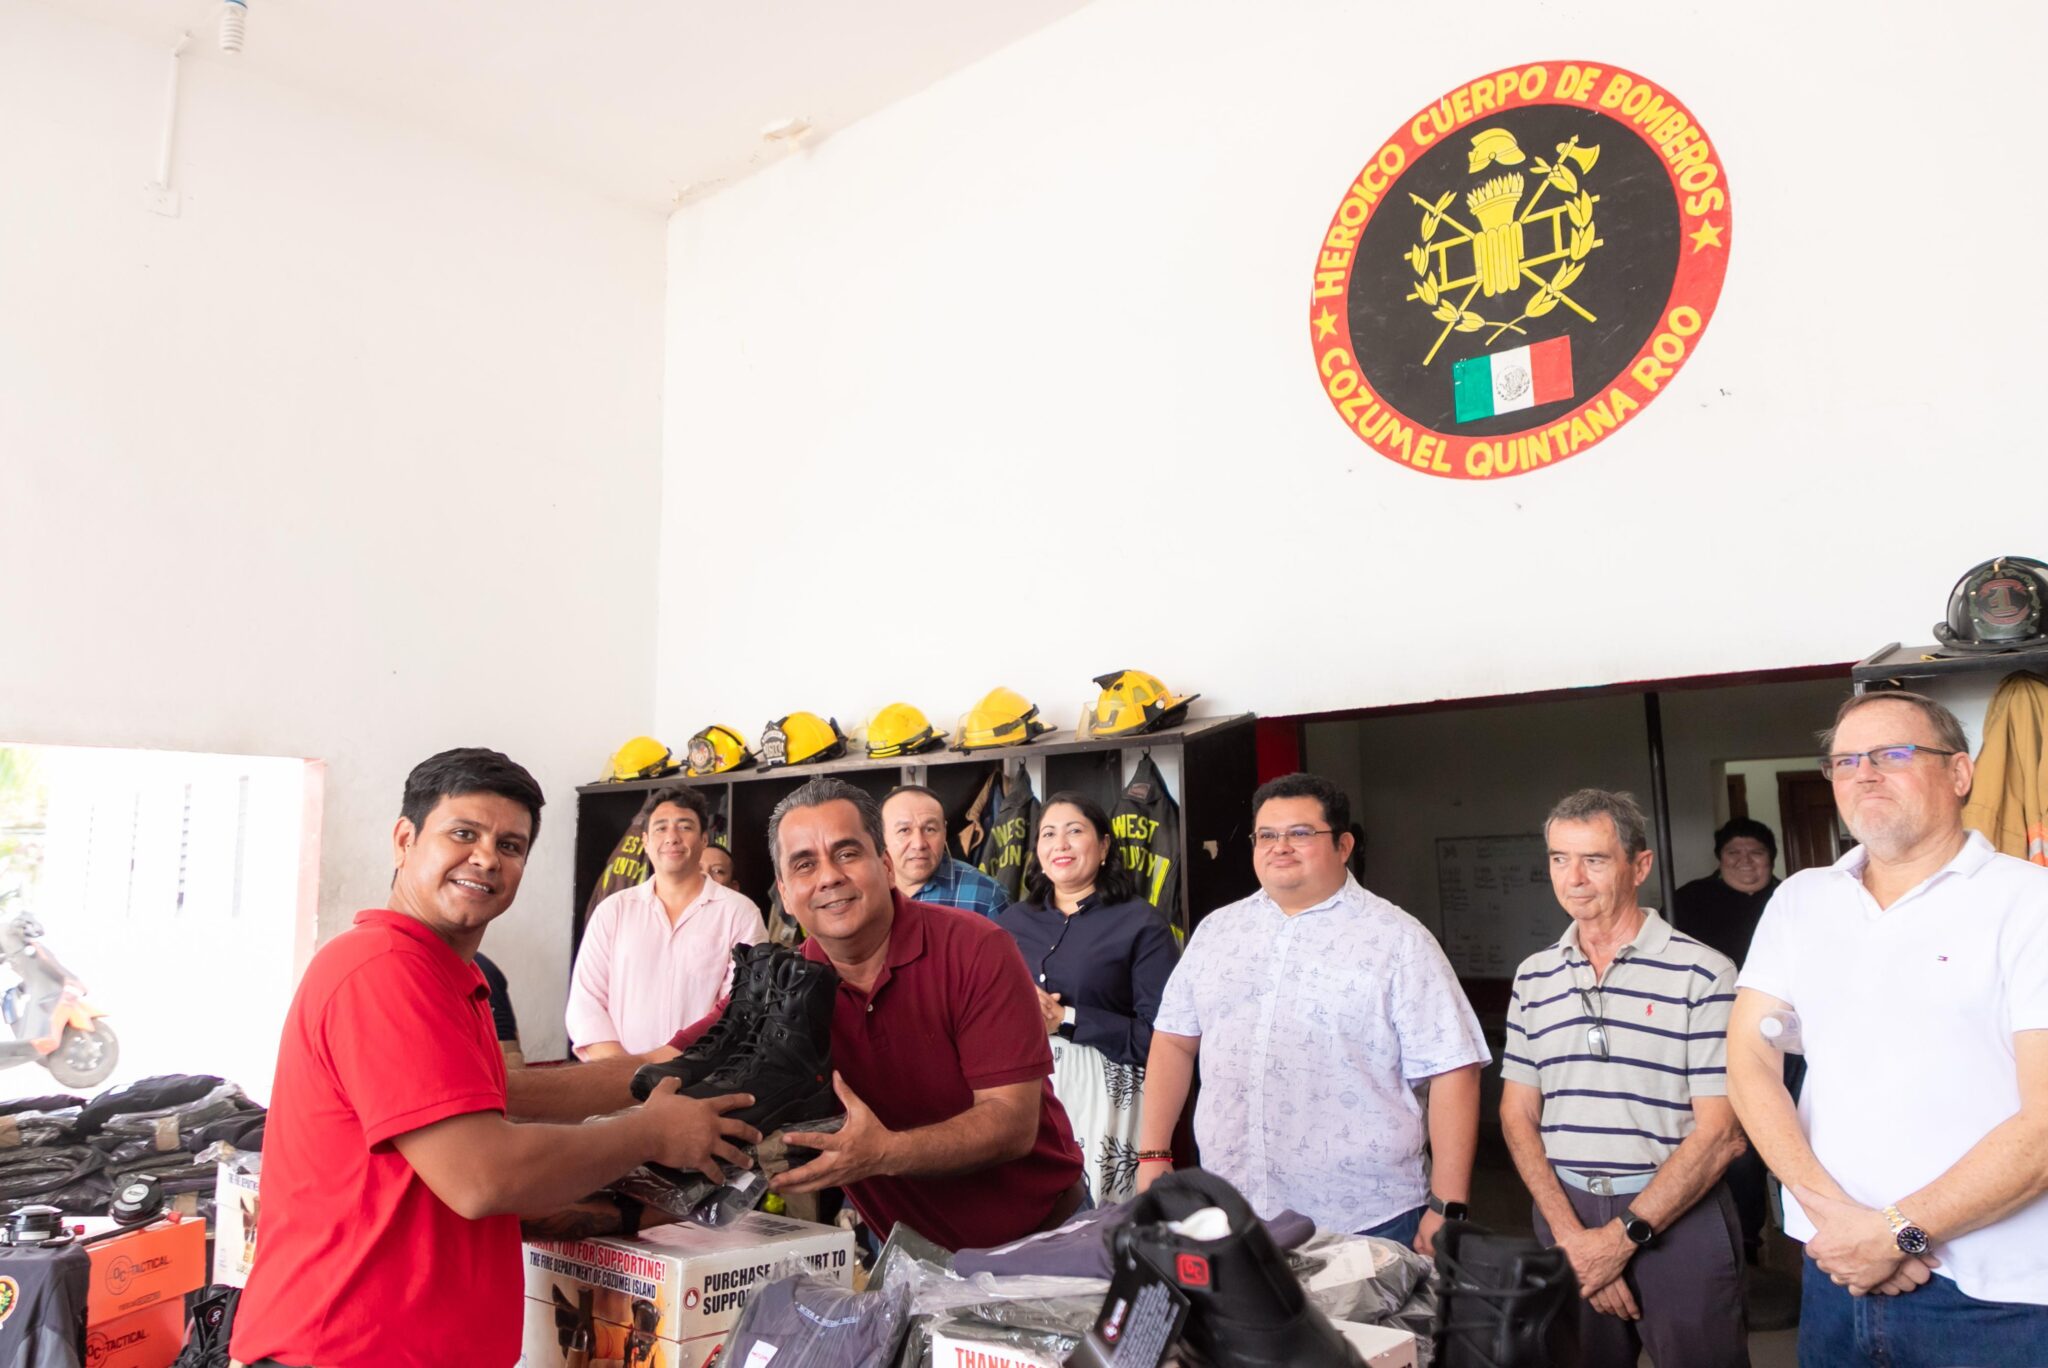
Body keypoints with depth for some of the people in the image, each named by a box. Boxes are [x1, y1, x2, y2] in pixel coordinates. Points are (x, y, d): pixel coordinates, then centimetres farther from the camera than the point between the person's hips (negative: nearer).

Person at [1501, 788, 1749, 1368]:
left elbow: (1720, 1133, -11)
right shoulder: (1533, 977, 5)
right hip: (1563, 1212, 4)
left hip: (1679, 1213, -3)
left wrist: (1621, 1236, -12)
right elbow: (1518, 1115, 5)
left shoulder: (1703, 974, -8)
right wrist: (1571, 1235, -7)